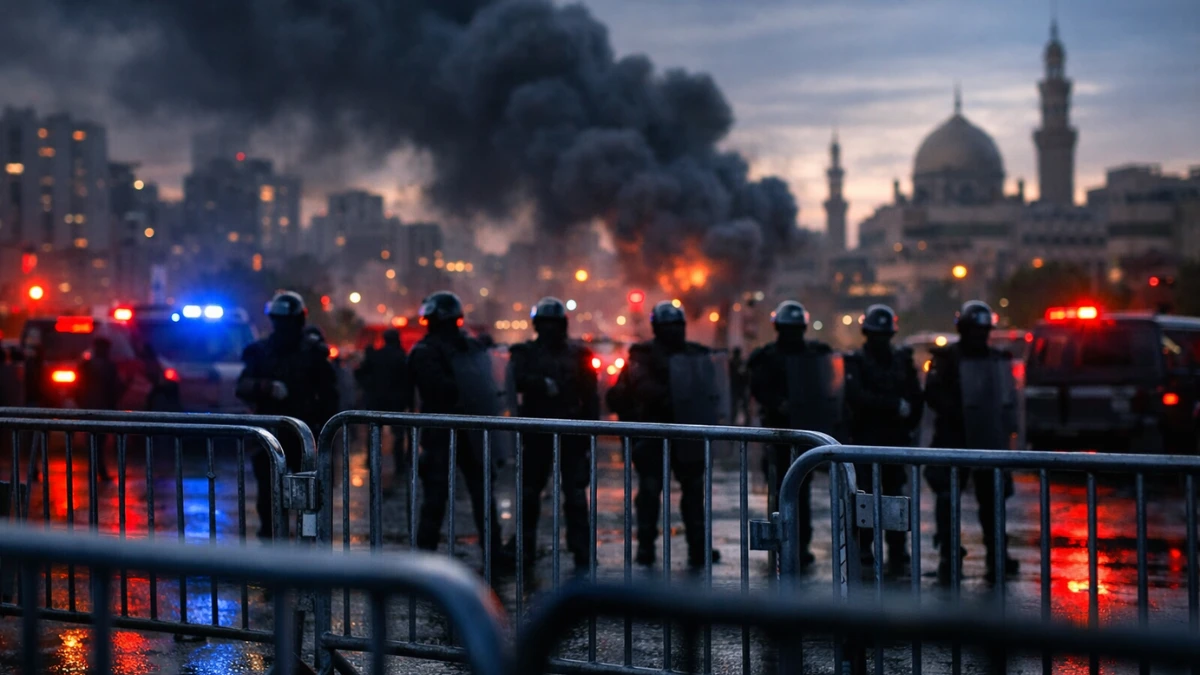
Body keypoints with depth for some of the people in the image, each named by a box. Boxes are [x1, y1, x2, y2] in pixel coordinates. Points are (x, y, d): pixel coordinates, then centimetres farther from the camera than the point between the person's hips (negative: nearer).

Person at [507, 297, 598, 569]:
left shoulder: (578, 354, 8)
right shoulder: (525, 352, 7)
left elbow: (590, 395, 6)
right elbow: (517, 381, -12)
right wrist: (543, 383, -27)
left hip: (572, 433, -1)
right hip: (537, 432, 1)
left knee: (575, 493, -2)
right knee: (530, 489, 7)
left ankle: (581, 551, 2)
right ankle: (525, 546, 19)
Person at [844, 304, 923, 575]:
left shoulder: (902, 359, 11)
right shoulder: (856, 362, -1)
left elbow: (916, 398, 14)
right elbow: (857, 397, -16)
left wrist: (909, 425, 4)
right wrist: (895, 405, -16)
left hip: (896, 440, 3)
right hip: (865, 439, -3)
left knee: (895, 496, 3)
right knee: (865, 495, -6)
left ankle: (898, 555, 7)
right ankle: (864, 550, 2)